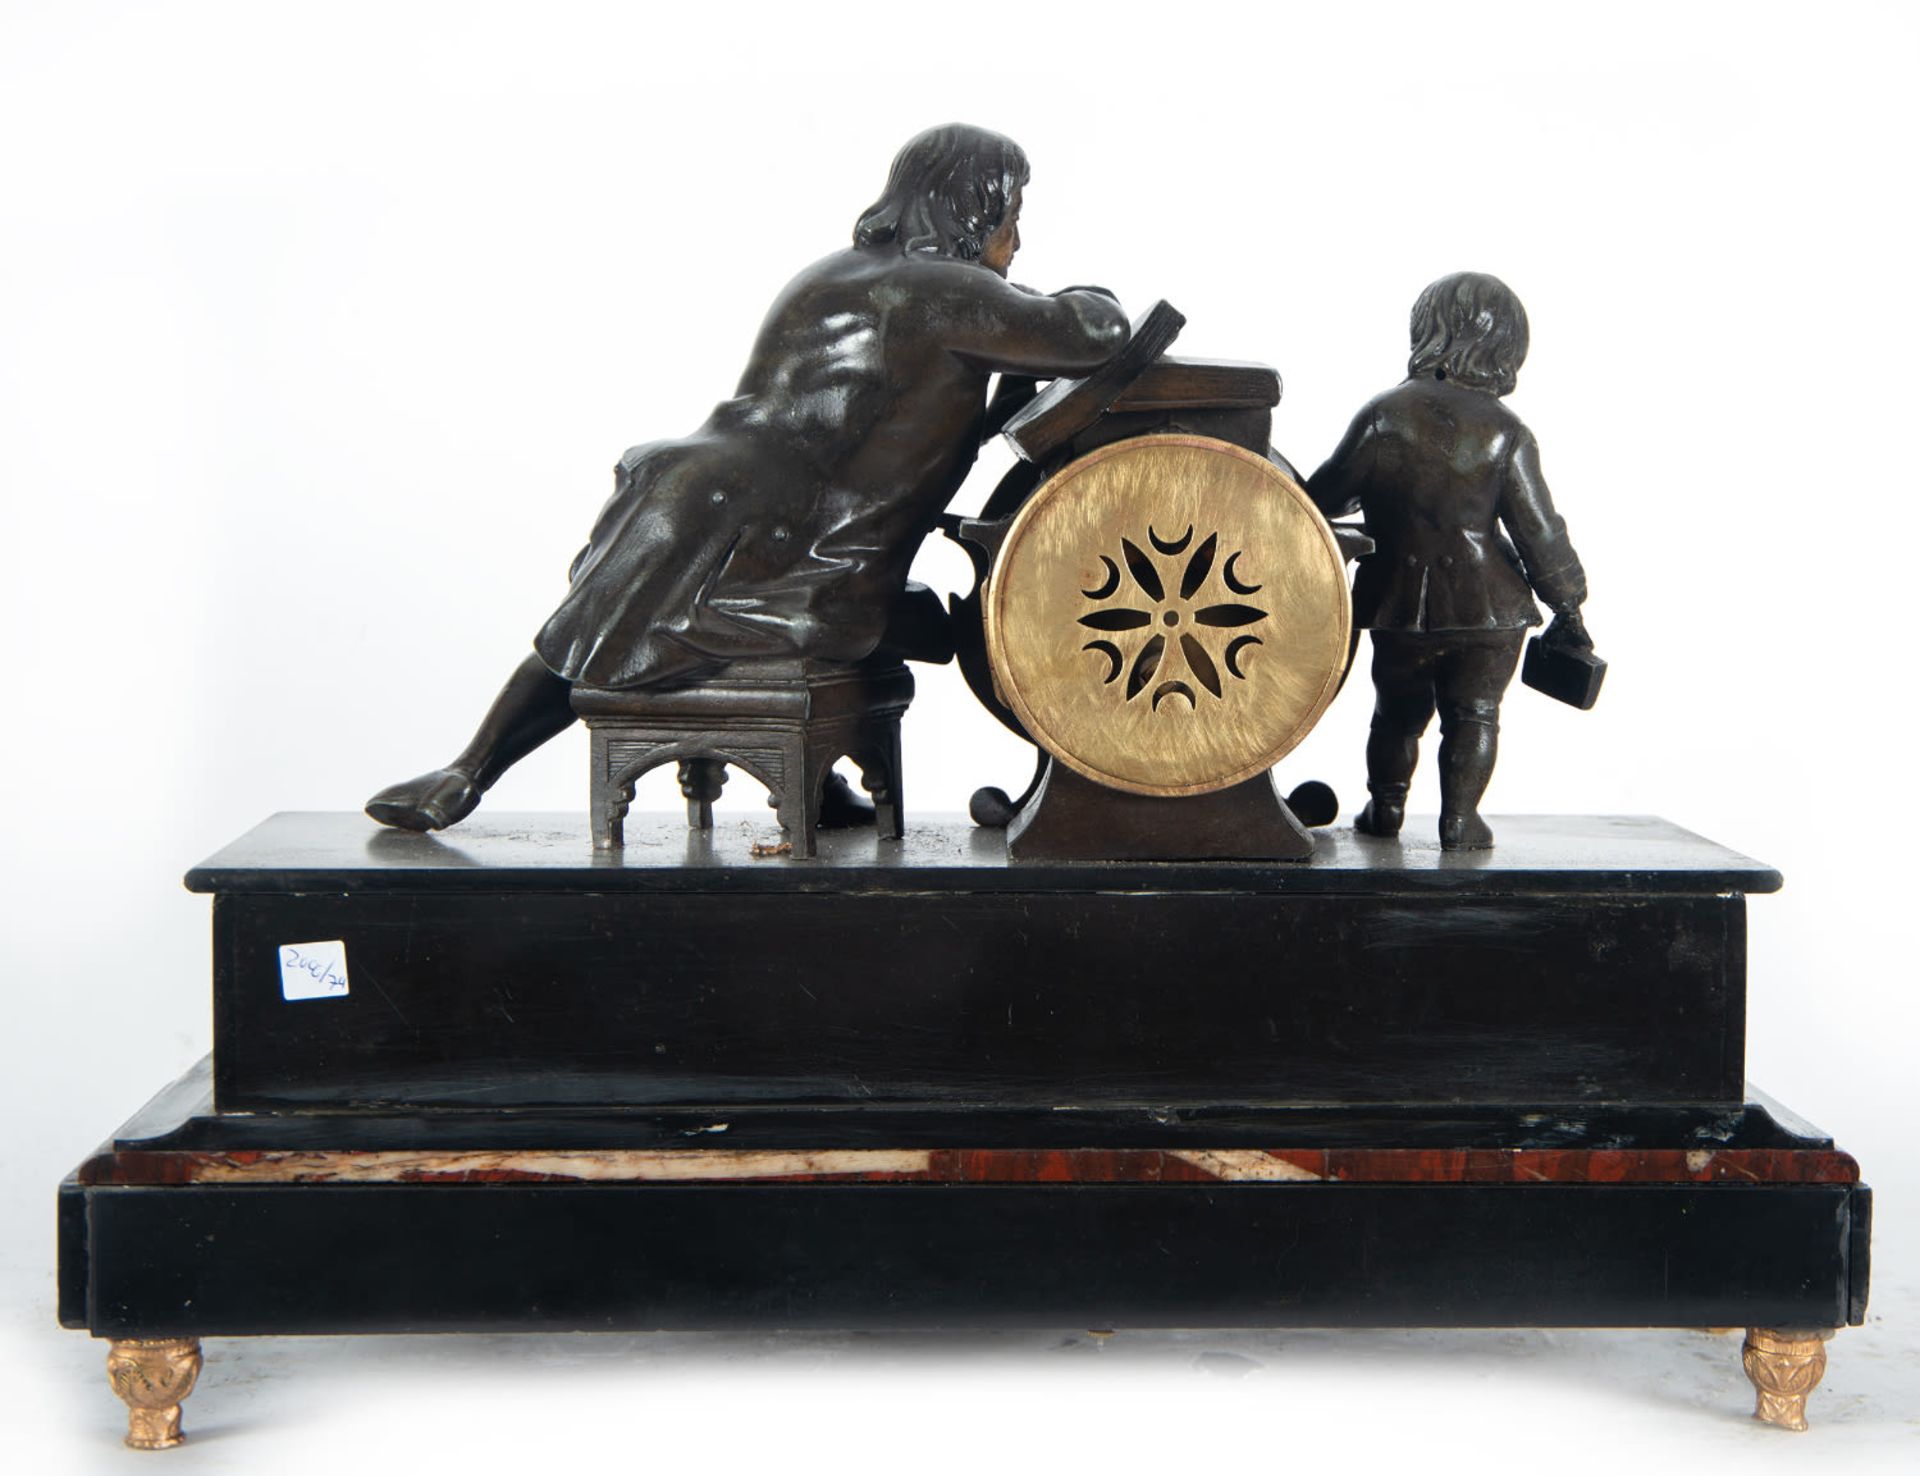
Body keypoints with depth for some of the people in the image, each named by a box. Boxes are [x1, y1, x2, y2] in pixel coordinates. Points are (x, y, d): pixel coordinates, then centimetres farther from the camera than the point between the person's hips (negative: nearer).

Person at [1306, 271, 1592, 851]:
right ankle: (1460, 817, 6)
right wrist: (1567, 607, 4)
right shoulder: (1504, 433, -10)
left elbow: (1325, 496, 0)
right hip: (1488, 606, -1)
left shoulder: (1383, 415, -8)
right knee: (1473, 714, 11)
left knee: (1399, 710, 20)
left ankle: (1386, 805, 26)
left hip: (1400, 605, 2)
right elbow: (1538, 530, -7)